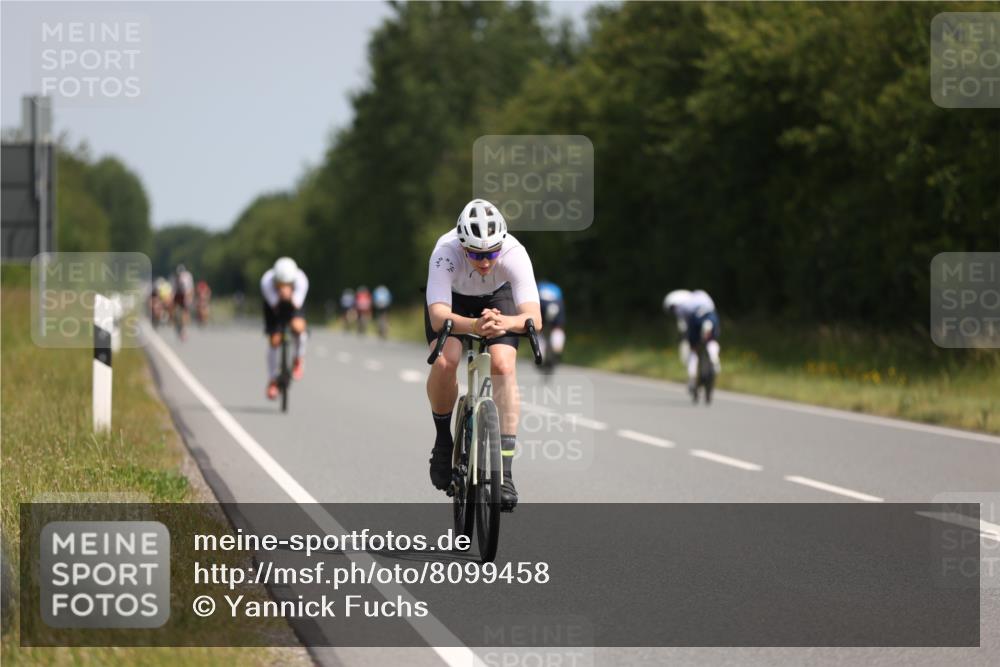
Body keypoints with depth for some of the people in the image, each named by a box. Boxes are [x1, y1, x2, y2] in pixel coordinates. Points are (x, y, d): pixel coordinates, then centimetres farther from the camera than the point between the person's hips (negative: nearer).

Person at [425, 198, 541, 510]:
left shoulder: (514, 254, -37)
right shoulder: (445, 253, -39)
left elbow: (534, 316, -44)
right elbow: (438, 316, -48)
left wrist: (505, 322, -65)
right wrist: (474, 326, -67)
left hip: (496, 299, 1)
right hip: (451, 298, 0)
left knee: (504, 368, -22)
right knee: (445, 361, -27)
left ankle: (504, 472, -19)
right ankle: (443, 441, 0)